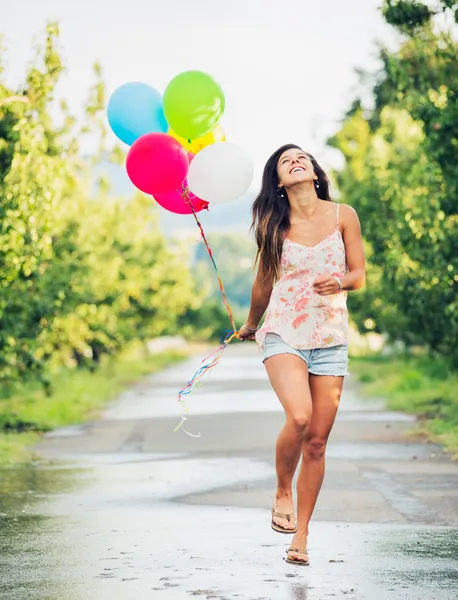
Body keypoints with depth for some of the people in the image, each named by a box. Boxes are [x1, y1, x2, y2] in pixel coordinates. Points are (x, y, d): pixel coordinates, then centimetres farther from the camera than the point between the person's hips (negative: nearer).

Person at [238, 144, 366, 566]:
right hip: (284, 334, -1)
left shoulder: (343, 216, 2)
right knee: (299, 417, -26)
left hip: (331, 339, 1)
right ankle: (283, 493, 2)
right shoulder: (273, 226, 1)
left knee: (317, 440, 1)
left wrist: (339, 282, -18)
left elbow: (360, 275, 4)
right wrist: (250, 326, 27)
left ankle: (301, 535, 13)